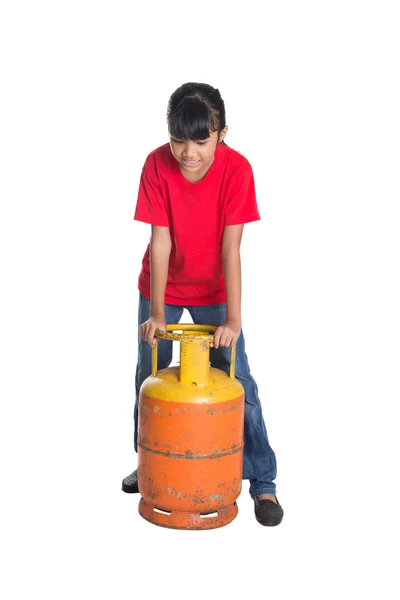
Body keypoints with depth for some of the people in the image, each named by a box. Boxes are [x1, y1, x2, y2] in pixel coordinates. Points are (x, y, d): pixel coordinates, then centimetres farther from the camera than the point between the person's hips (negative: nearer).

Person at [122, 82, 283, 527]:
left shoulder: (236, 169, -24)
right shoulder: (157, 164, -21)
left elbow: (231, 249, -24)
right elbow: (160, 243, -20)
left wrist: (233, 320, -26)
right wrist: (157, 313, -21)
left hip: (214, 289, -2)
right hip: (163, 286, 2)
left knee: (236, 381, -4)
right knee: (149, 375, 11)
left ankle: (262, 482, 4)